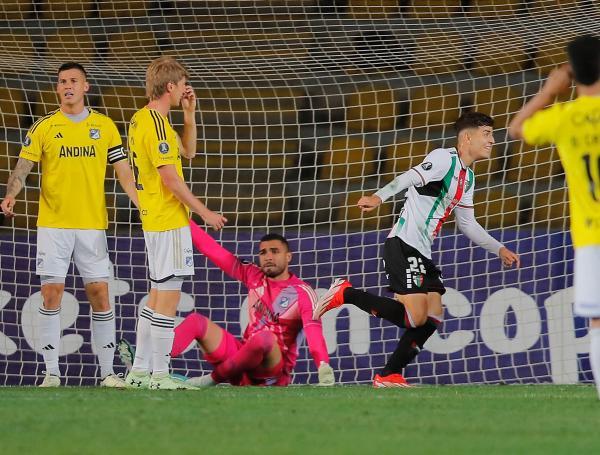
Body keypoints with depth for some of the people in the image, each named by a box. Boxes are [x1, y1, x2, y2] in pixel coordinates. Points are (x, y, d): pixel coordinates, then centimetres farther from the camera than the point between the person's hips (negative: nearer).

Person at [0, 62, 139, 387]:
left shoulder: (104, 126, 7)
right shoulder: (43, 127, 3)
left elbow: (123, 170, 9)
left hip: (92, 224, 1)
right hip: (53, 224, -1)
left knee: (99, 294, 0)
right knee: (51, 294, -4)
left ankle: (108, 372, 6)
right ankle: (52, 373, 1)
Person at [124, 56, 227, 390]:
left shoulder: (142, 119, 14)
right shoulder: (156, 124, -17)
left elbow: (188, 152, 23)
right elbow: (170, 178, -21)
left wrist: (189, 114, 13)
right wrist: (204, 212, -15)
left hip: (155, 220, 10)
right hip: (170, 222, -10)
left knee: (158, 295, 15)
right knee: (169, 296, -6)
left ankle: (140, 371, 17)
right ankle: (160, 375, -5)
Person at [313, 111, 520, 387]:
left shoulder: (468, 178, 20)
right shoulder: (444, 158, -10)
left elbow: (467, 224, 30)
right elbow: (411, 178, -28)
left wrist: (499, 249, 29)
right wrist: (379, 197, -44)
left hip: (423, 255, 10)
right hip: (404, 246, -10)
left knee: (432, 319, 3)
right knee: (414, 318, -18)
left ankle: (389, 376, 9)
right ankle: (345, 294, -6)